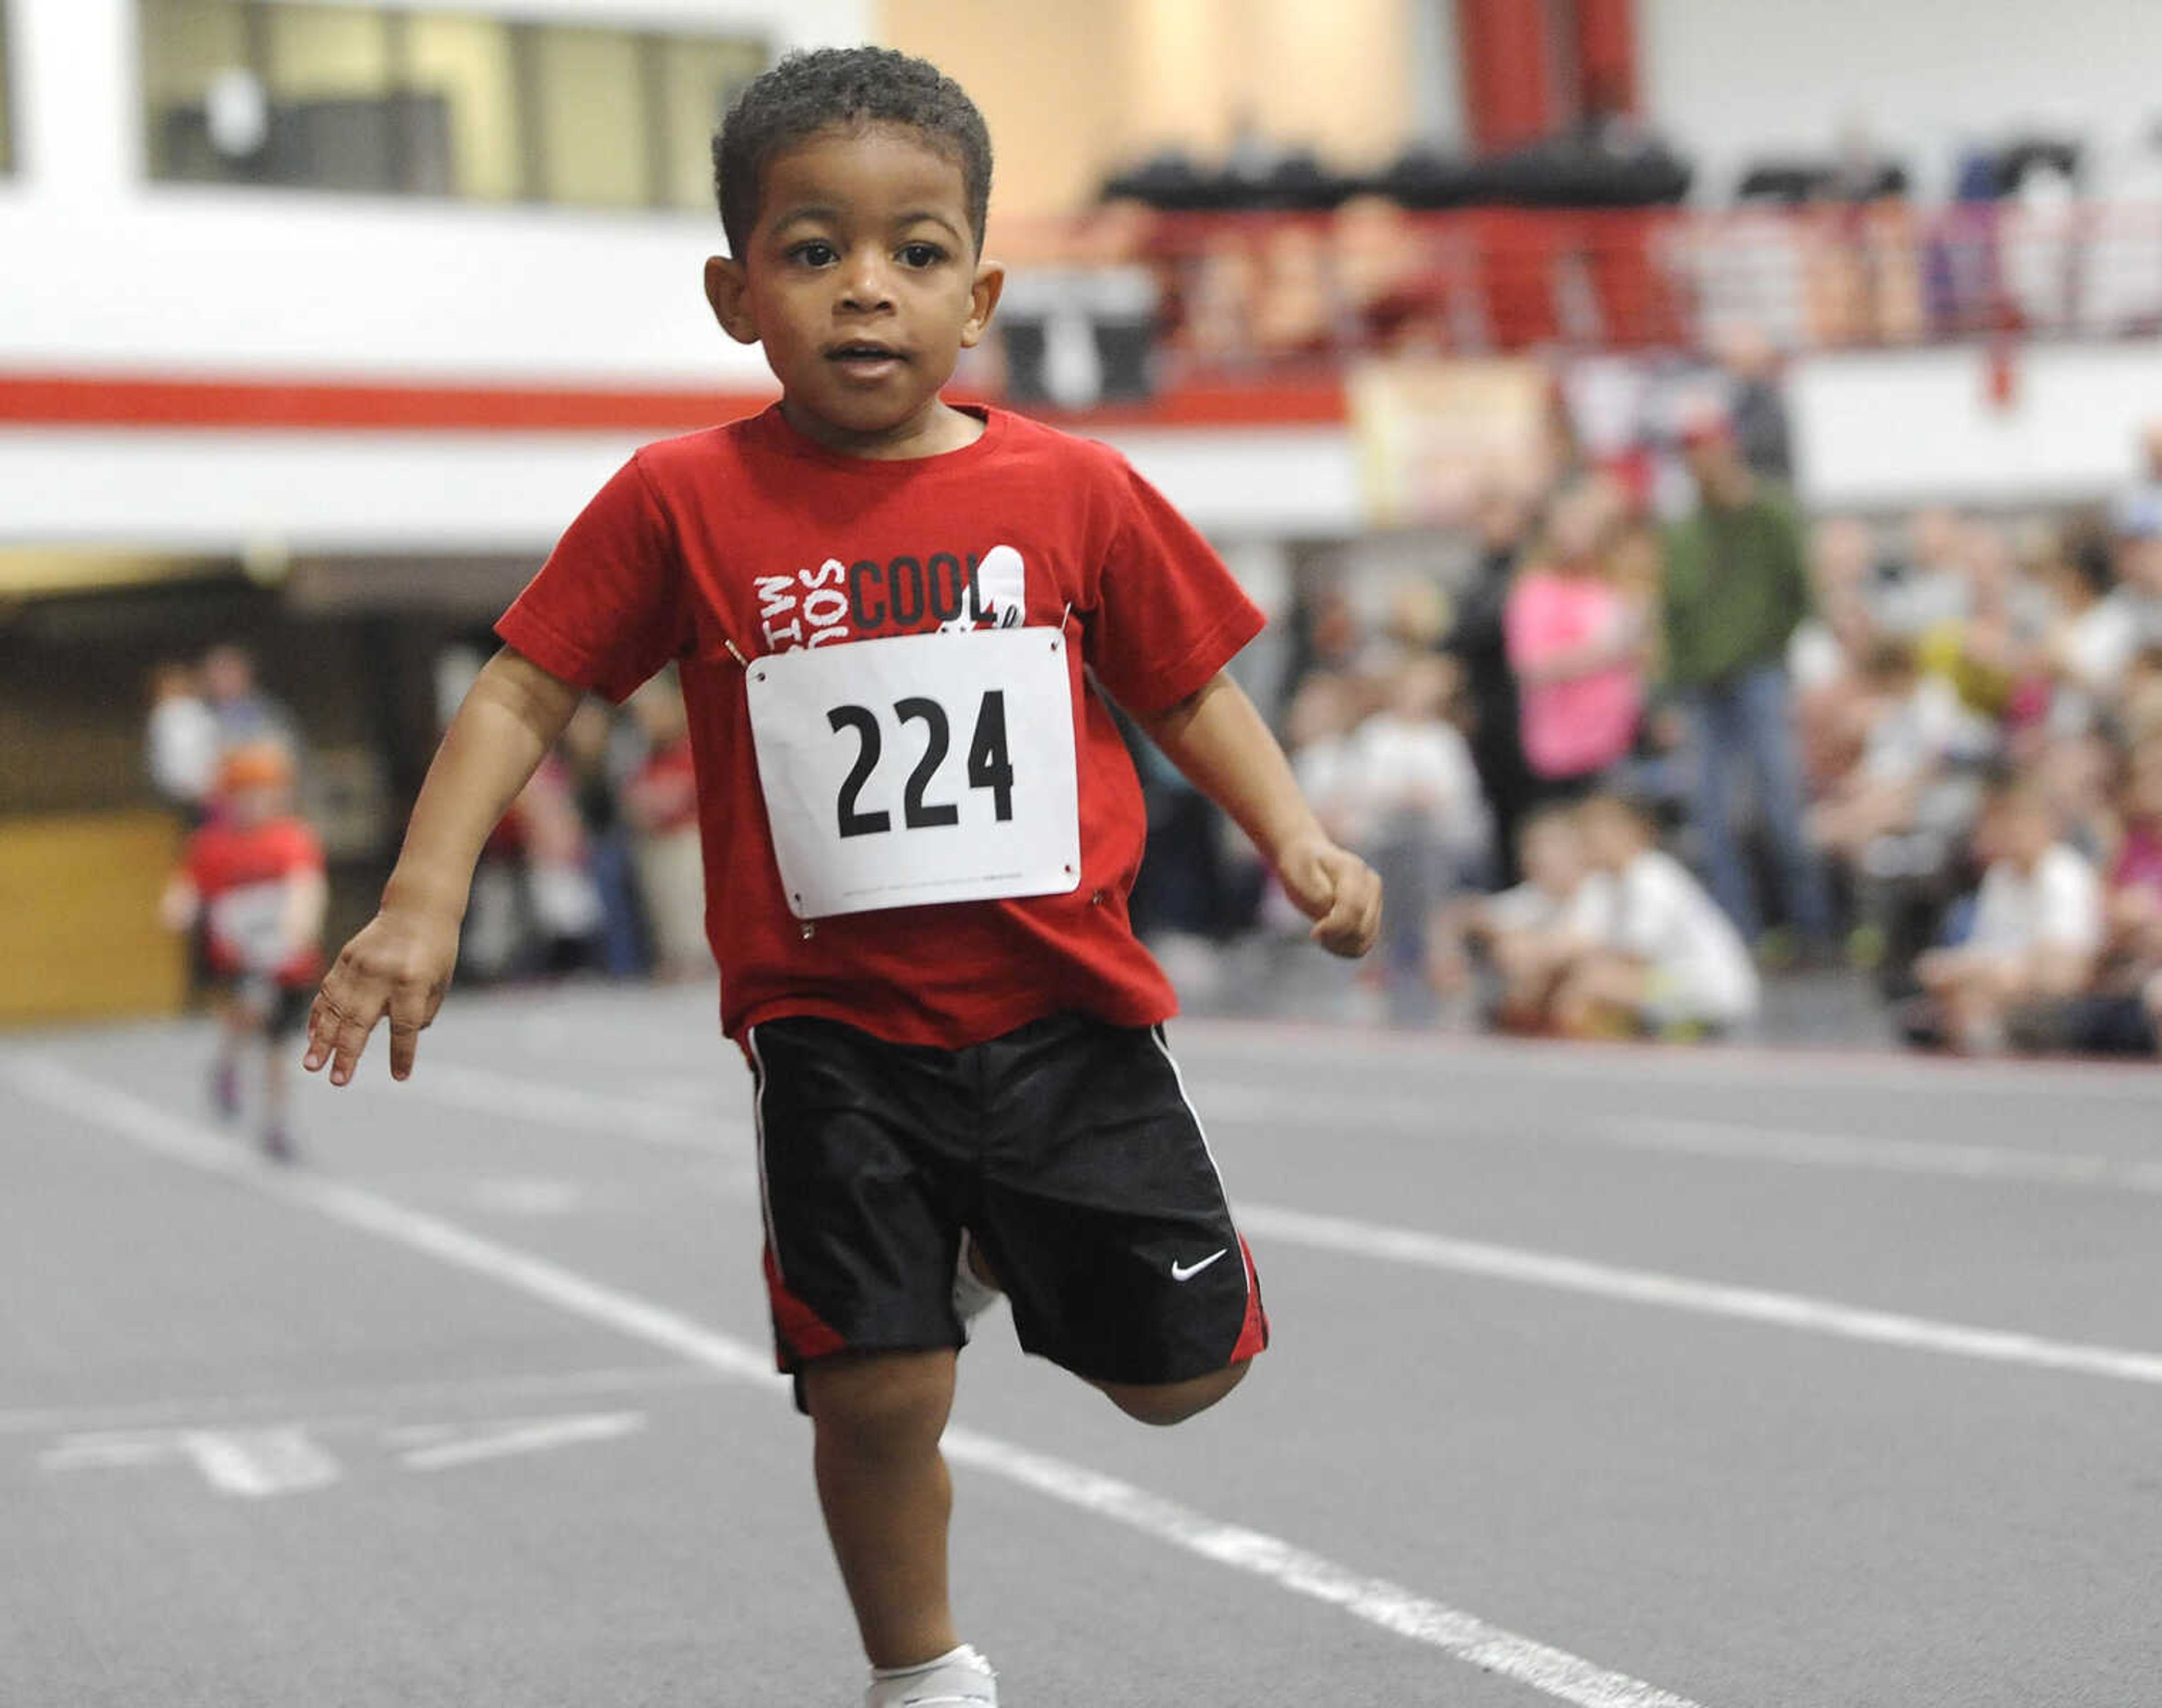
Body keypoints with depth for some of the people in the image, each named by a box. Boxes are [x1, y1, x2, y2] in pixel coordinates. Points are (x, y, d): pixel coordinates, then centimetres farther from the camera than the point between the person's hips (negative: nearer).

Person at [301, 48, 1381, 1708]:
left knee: (1182, 1371, 10)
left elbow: (1188, 687, 8)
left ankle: (1020, 1234, 44)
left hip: (1064, 1008, 2)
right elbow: (523, 693, -3)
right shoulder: (684, 501, -8)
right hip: (837, 1028, -2)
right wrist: (421, 904, -12)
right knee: (878, 1393, -4)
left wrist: (1297, 837, -7)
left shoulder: (1078, 491, -4)